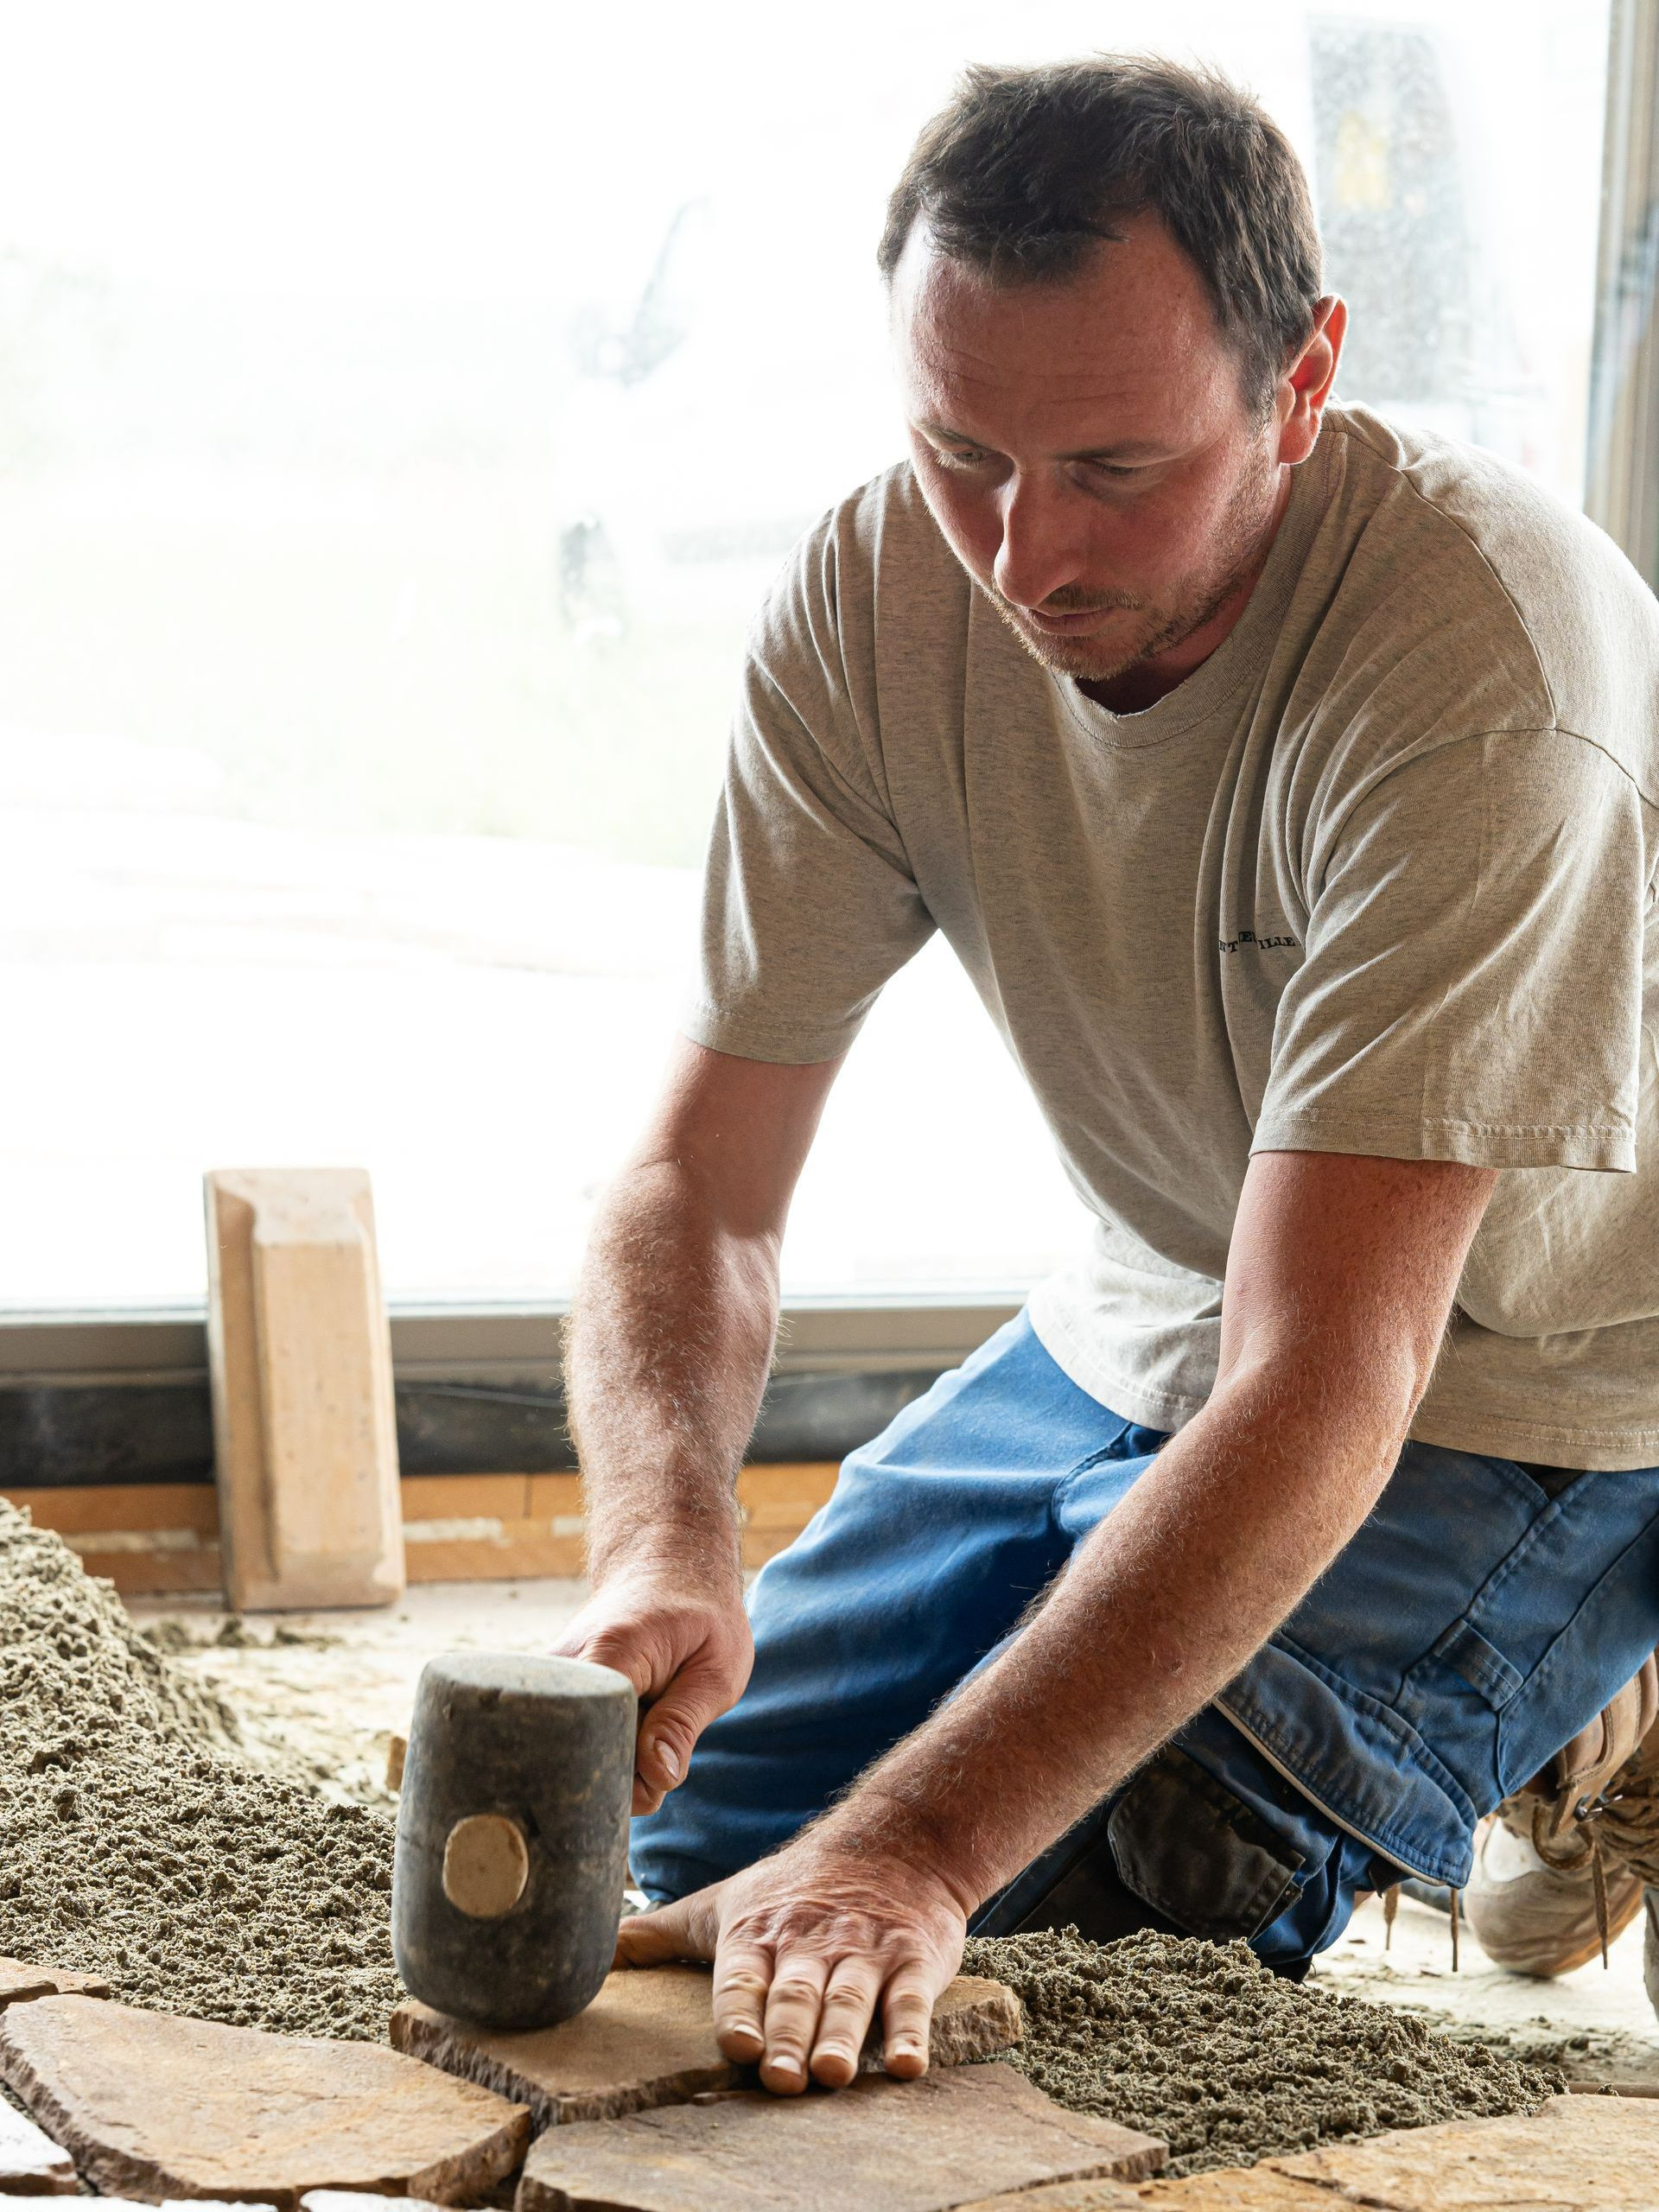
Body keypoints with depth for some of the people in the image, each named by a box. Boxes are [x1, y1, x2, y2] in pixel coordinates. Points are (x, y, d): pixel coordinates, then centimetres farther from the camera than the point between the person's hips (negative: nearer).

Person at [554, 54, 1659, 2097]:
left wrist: (911, 1856, -46)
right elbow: (699, 1181, -14)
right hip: (1150, 1323, 6)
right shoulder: (872, 597, -16)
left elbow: (1322, 1390, -38)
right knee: (707, 1834, 4)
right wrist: (662, 1545, -36)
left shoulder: (1489, 665, -34)